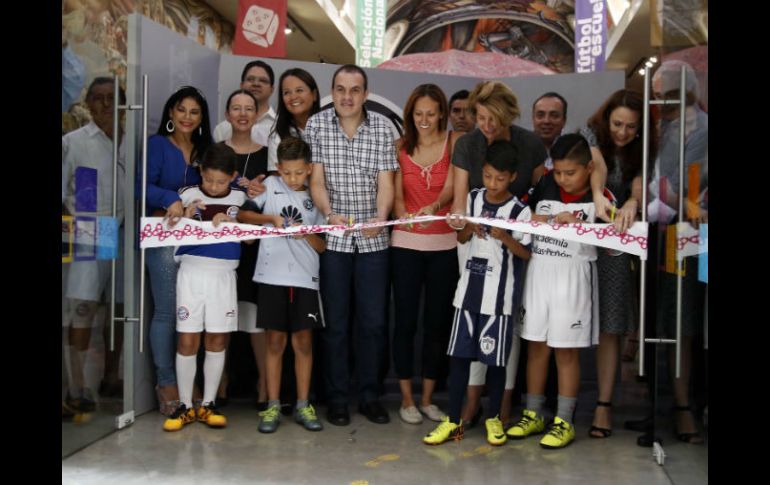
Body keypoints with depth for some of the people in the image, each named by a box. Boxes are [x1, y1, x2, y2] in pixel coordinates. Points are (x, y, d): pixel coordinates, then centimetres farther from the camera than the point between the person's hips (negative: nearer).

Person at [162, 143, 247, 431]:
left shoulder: (240, 199, 4)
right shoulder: (187, 196, 0)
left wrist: (231, 223, -13)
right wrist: (186, 217, -15)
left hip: (224, 275, 1)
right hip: (192, 272, -1)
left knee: (216, 341, 6)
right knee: (187, 341, -1)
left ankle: (208, 404, 16)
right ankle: (185, 405, 10)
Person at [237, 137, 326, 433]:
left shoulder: (315, 198, 9)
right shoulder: (271, 186, 7)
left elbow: (323, 246, 7)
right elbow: (241, 214, 4)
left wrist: (306, 234, -12)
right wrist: (271, 218, -9)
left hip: (305, 278, 1)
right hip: (273, 275, -1)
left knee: (303, 341, 3)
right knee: (275, 341, 3)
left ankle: (303, 406, 12)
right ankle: (273, 407, 10)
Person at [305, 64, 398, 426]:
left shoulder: (382, 128, 3)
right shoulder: (316, 125, 0)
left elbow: (385, 182, -2)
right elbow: (316, 181, -4)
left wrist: (379, 218, -21)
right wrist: (329, 214, -22)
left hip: (372, 239, 2)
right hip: (332, 237, -1)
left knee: (374, 321, 6)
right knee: (335, 322, 4)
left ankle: (369, 395, 20)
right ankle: (336, 398, 16)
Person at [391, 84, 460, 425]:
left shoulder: (455, 142, 2)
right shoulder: (400, 145, 6)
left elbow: (451, 187, -12)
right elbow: (397, 193, 0)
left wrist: (434, 206, -33)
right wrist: (403, 216, -22)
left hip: (444, 244, 0)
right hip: (405, 243, 1)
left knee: (438, 322, 6)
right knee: (405, 321, 2)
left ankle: (427, 399, 19)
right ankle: (406, 399, 15)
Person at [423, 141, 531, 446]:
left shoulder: (520, 211, -8)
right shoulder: (473, 198, 5)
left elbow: (527, 253, -5)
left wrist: (504, 237, -21)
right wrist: (470, 229, -7)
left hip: (500, 294, -4)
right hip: (469, 288, 4)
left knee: (495, 358, 6)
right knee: (459, 355, 5)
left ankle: (493, 418, 24)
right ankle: (453, 422, 13)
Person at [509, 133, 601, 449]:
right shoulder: (545, 185, 4)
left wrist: (574, 224, -18)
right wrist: (552, 218, -10)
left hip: (572, 277, -3)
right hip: (538, 271, 4)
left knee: (566, 350, 3)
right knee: (536, 346, 11)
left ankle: (564, 422, 13)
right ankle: (533, 415, 23)